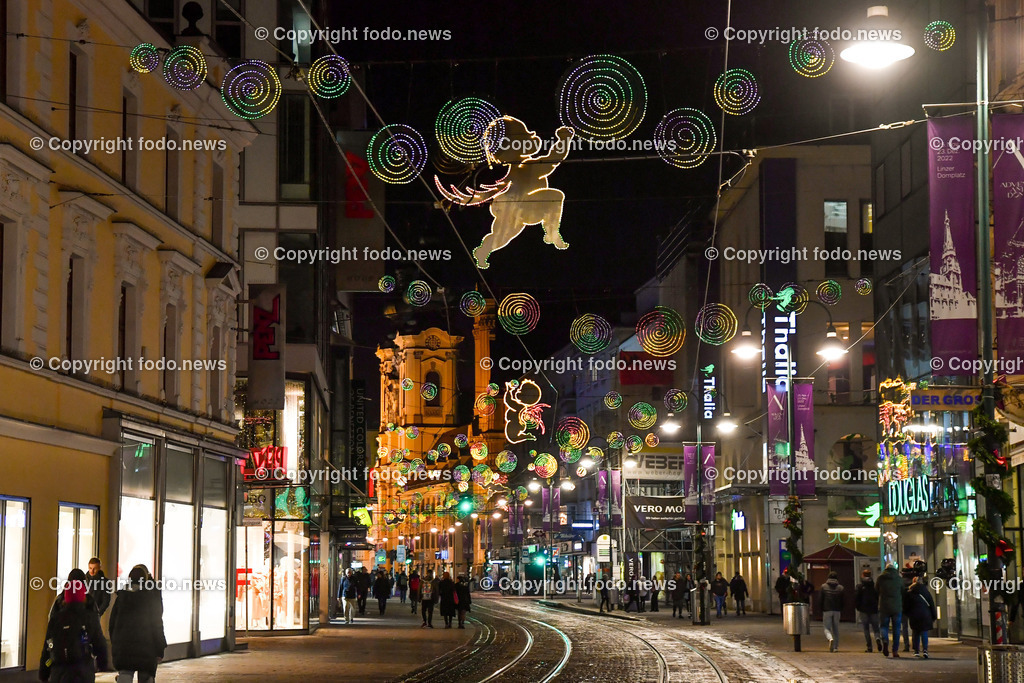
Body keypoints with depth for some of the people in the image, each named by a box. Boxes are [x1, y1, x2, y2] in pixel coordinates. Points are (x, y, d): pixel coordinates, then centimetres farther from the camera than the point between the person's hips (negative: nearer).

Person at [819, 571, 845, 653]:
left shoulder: (823, 587, 1)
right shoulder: (841, 588, 5)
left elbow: (819, 600, 0)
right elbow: (843, 601, 5)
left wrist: (821, 610, 9)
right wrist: (841, 611, 14)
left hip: (826, 611, -2)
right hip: (837, 611, 2)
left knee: (827, 628, 2)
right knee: (836, 629, 12)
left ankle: (831, 639, -29)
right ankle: (836, 647, 10)